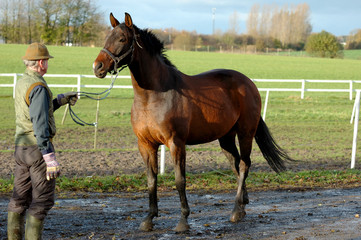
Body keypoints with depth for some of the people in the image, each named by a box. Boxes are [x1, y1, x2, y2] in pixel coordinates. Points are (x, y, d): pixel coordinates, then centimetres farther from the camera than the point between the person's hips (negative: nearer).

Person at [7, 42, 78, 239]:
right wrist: (50, 159, -25)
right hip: (38, 148, -9)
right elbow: (40, 126, -23)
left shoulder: (21, 83, 11)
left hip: (20, 148, 9)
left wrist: (61, 100, 23)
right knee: (43, 199, -2)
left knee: (19, 199, 12)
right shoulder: (38, 87, -18)